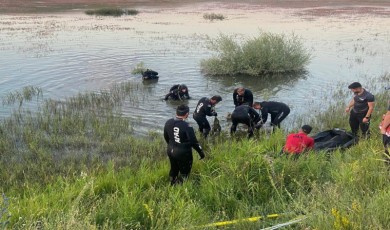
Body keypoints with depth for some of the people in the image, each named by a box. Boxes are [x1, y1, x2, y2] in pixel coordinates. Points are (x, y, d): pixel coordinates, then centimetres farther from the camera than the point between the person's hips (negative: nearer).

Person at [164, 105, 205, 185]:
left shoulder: (168, 123, -5)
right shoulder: (187, 126, -25)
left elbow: (166, 137, 9)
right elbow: (193, 141, -19)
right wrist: (201, 152, -5)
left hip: (171, 151, 7)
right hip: (183, 153, -7)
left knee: (174, 169, 25)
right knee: (184, 173, 10)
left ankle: (173, 185, 41)